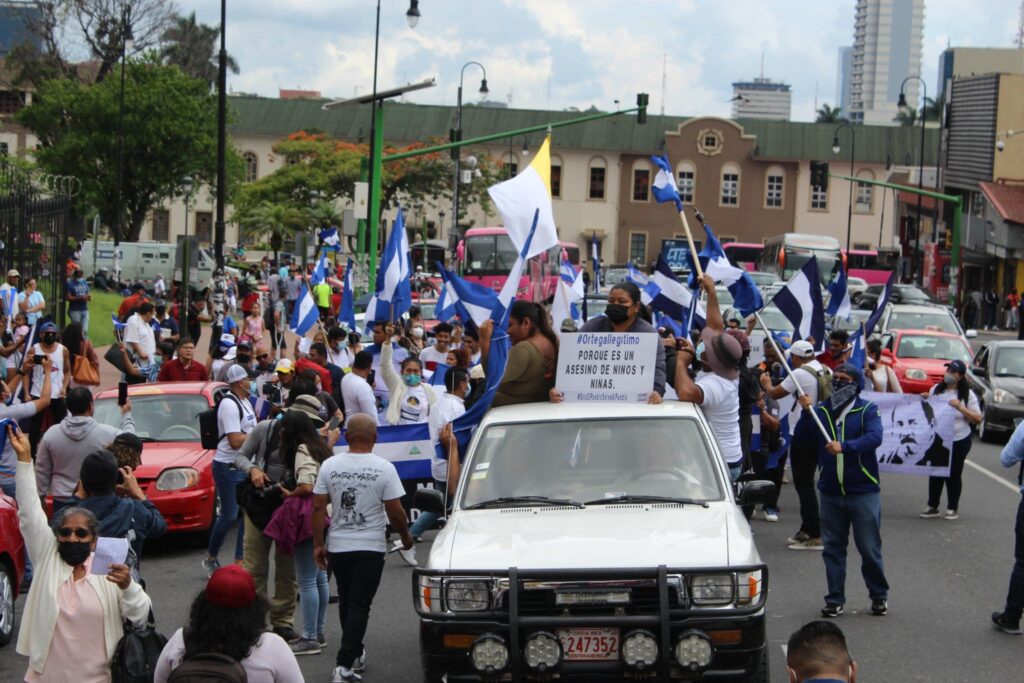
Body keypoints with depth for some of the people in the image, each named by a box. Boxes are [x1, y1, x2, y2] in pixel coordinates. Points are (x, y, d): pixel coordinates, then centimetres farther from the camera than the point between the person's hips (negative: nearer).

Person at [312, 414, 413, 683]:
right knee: (359, 605, -2)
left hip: (337, 547, 3)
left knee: (346, 602, 19)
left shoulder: (329, 466, -3)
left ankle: (355, 654, 30)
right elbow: (395, 512, -9)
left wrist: (318, 544, 4)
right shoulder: (384, 468, -11)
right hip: (370, 547, -3)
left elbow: (318, 508, -3)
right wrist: (406, 536, 8)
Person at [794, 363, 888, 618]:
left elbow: (874, 437, -22)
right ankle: (835, 599, 15)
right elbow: (799, 440, 2)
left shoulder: (867, 410, -4)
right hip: (830, 492, 4)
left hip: (863, 492, -4)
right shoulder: (820, 411, 8)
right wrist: (806, 414, -12)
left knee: (870, 548, 2)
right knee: (832, 548, 7)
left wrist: (845, 446, -36)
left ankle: (879, 596, 18)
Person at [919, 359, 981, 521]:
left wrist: (960, 407, -18)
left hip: (959, 442, -3)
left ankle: (953, 508, 16)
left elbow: (977, 418, -6)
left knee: (954, 475, 5)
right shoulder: (936, 390, 6)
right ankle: (932, 506, 16)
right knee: (935, 473, 6)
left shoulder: (968, 395, -4)